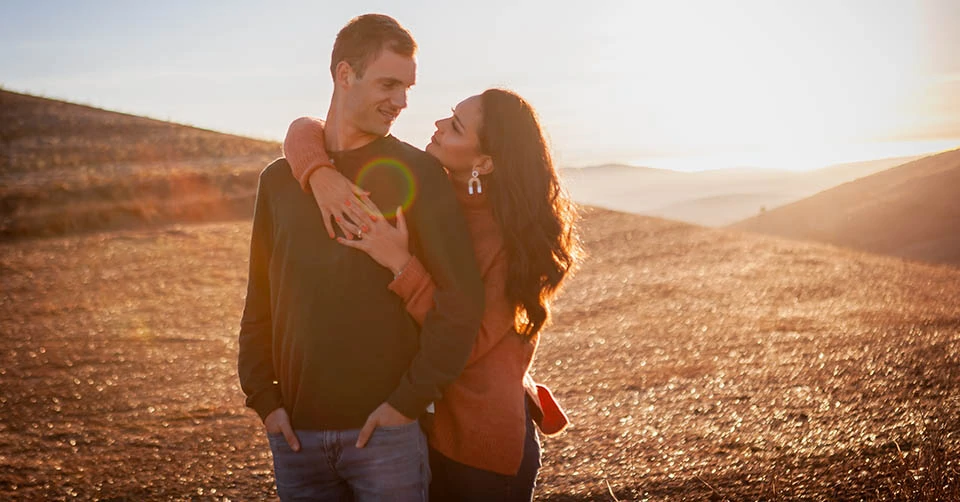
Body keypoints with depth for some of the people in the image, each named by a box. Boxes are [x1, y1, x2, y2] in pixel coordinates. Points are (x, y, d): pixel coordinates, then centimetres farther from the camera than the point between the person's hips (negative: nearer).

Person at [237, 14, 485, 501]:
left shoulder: (418, 174, -3)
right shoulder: (279, 180, 9)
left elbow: (460, 299, -9)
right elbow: (260, 301, 12)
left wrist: (409, 401, -12)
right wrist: (263, 397, 1)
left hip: (386, 432, -3)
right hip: (296, 436, 3)